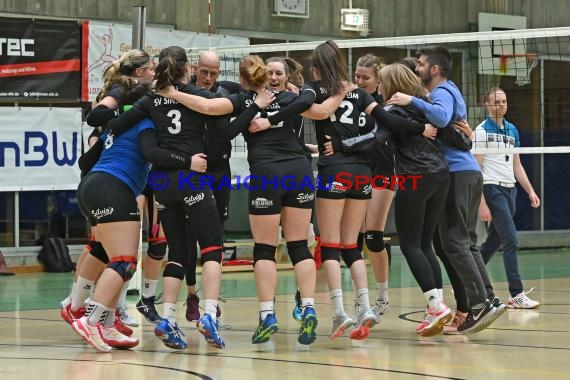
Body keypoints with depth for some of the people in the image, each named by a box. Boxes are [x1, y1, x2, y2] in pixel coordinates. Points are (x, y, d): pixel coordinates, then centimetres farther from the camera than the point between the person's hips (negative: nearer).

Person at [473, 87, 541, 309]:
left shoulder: (512, 130, 14)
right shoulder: (482, 131, -6)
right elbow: (476, 169, -9)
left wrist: (530, 191, 10)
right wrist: (482, 204, -15)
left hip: (510, 189, 7)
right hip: (492, 189, -7)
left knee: (493, 241, 10)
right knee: (511, 240, -13)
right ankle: (516, 295, -14)